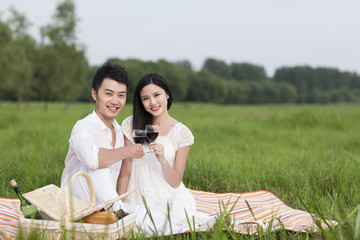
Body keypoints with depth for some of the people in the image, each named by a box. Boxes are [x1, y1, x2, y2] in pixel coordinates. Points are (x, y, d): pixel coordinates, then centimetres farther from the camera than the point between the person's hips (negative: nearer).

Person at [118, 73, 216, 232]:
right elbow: (125, 171, 4)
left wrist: (162, 160, -20)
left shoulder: (182, 133, -2)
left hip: (169, 198, -1)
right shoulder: (131, 125, 2)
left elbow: (175, 182, -3)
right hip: (138, 199, 2)